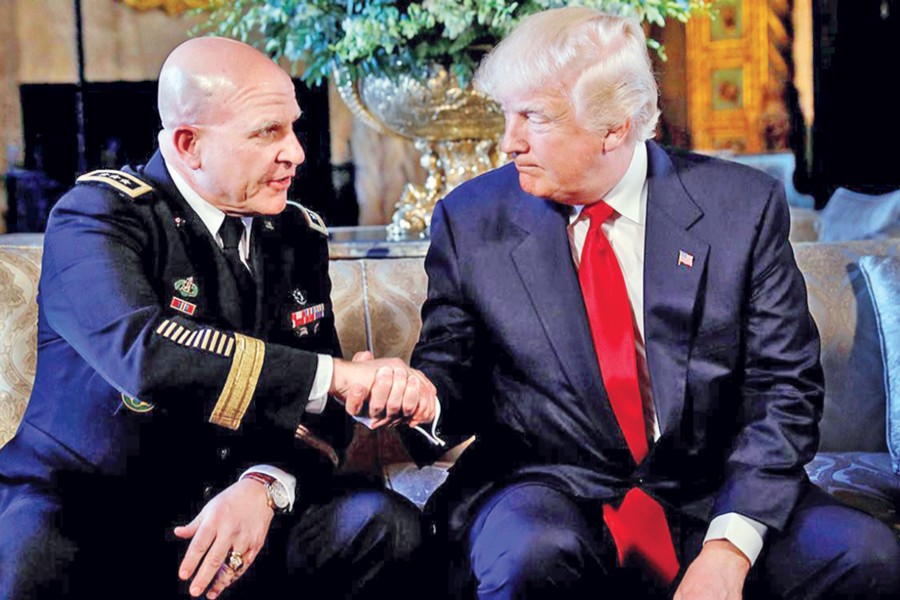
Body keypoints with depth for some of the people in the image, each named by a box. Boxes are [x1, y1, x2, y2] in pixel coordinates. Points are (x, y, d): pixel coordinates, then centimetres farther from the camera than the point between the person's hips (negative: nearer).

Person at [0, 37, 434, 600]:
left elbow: (319, 405, 3)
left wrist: (263, 486, -19)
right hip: (91, 506, -4)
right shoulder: (100, 214, -10)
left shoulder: (300, 235, 8)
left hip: (236, 505, 5)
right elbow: (145, 353, -30)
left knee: (388, 525, -19)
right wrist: (337, 374, -30)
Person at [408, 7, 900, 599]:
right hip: (547, 492, -1)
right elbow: (450, 374, 8)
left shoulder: (742, 206, -1)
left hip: (710, 495, 1)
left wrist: (728, 546, -16)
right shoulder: (470, 221, 2)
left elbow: (784, 389, -3)